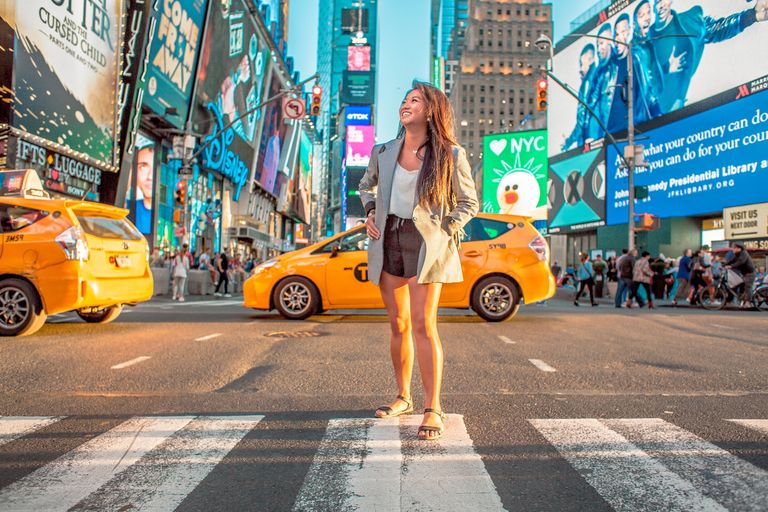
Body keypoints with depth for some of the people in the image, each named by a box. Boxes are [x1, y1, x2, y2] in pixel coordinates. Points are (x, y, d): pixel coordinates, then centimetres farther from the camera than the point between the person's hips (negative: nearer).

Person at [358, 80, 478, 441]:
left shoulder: (450, 155, -5)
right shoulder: (384, 152, 6)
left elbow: (468, 203, 4)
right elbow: (366, 186, 24)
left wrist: (445, 232, -8)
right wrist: (370, 214, 8)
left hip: (426, 244, -4)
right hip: (388, 239, 4)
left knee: (423, 324, -13)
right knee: (398, 326, 11)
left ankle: (433, 409, -3)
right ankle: (403, 397, 26)